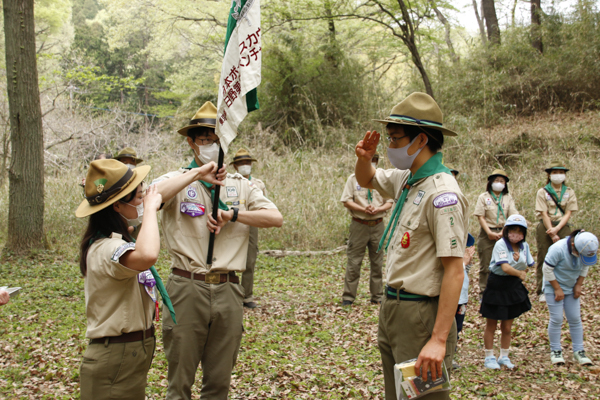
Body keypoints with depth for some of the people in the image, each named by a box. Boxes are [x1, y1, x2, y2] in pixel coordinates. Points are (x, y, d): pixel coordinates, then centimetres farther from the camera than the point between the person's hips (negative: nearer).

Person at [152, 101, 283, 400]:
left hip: (228, 290, 3)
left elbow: (276, 218, 2)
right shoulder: (177, 181, 4)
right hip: (187, 288, -3)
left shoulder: (241, 185, 13)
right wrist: (196, 173, -16)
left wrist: (232, 214, -9)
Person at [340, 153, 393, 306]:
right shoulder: (353, 178, 3)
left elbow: (389, 202, 10)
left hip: (377, 225, 3)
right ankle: (348, 297, 3)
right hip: (359, 225, -3)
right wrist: (363, 209, -15)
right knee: (354, 262, -3)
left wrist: (378, 209, -10)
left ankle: (377, 296, 17)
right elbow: (346, 201, -3)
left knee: (377, 263, 8)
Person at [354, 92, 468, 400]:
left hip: (422, 314, -9)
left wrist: (439, 339, -27)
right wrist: (364, 158, 5)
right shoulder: (406, 179, 9)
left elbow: (454, 270, -23)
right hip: (393, 308, 9)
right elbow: (366, 180, 30)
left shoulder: (442, 193, -19)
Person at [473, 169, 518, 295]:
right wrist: (489, 232, -11)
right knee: (486, 265, 0)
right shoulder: (484, 197, 6)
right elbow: (480, 217, -1)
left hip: (504, 234, 2)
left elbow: (513, 217, 3)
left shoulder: (508, 198, 12)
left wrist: (503, 232, -10)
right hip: (487, 234, -2)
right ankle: (484, 292, 6)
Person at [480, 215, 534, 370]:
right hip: (496, 286, -5)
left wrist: (519, 259, -16)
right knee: (491, 326, 7)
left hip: (514, 287, 5)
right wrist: (519, 273, -39)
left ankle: (504, 357, 27)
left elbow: (527, 266, 0)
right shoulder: (500, 245, -19)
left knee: (507, 327, 13)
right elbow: (505, 267, -29)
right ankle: (489, 357, 20)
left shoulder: (524, 246, 1)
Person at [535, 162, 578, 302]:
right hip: (545, 227, -1)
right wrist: (552, 235, -12)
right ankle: (542, 291, 4)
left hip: (563, 227, 2)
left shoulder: (569, 192, 7)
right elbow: (544, 214, -5)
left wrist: (556, 229, -13)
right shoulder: (542, 192, 1)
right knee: (544, 259, 0)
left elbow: (568, 213, 0)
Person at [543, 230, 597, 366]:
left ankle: (578, 351, 10)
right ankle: (555, 351, 7)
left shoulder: (587, 251, -12)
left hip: (571, 288, 5)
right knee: (556, 319, -5)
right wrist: (557, 289, -17)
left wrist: (579, 285, -2)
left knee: (575, 319, 3)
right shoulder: (558, 249, -29)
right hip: (554, 288, -5)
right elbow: (547, 269, -21)